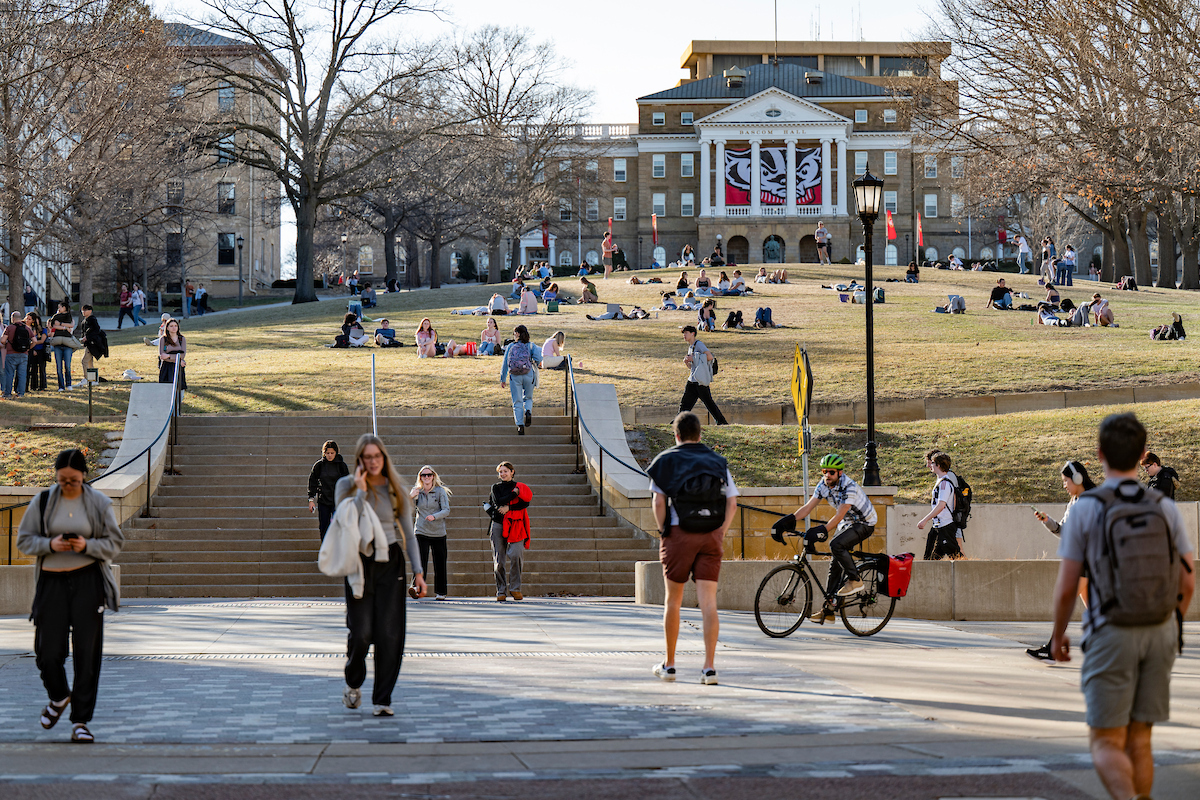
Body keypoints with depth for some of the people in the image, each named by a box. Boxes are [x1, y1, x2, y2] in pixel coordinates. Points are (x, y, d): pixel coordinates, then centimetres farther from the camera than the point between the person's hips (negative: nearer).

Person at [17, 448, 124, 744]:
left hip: (88, 580, -1)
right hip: (52, 581, 1)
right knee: (49, 653, -2)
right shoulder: (42, 501, 3)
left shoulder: (99, 503, 2)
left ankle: (80, 721, 5)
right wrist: (50, 544, -14)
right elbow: (24, 540, 5)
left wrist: (86, 546, -15)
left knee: (87, 653, -3)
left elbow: (115, 543, 3)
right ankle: (59, 697, 31)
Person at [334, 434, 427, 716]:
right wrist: (361, 491, -14)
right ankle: (353, 683, 21)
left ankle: (383, 698, 6)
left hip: (390, 564, 1)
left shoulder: (396, 489, 7)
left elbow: (408, 533, 10)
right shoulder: (347, 486, 2)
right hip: (359, 563, -1)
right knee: (361, 632, -8)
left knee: (390, 634, -4)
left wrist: (418, 571, 4)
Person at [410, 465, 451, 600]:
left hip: (438, 532, -1)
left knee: (439, 563, 4)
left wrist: (434, 516, -23)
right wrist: (411, 497, -18)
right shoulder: (417, 491, 7)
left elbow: (446, 510, -6)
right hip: (421, 531, 1)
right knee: (421, 561, -14)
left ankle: (440, 592, 14)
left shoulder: (440, 491, 0)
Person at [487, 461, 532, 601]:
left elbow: (526, 502, -5)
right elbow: (498, 502, -8)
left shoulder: (519, 486, 11)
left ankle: (515, 588, -10)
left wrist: (509, 507, -13)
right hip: (498, 525, 1)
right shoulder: (496, 487, 11)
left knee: (515, 555, -19)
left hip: (515, 526, -1)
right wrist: (514, 494, -6)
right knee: (499, 559, -1)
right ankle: (501, 591, 6)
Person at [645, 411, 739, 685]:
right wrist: (720, 533, 7)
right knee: (708, 602, -2)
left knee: (673, 601, 10)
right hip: (711, 535, 2)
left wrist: (664, 532, 4)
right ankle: (709, 667, -11)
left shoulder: (667, 460, 3)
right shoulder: (718, 462, 12)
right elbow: (732, 502, 5)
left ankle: (669, 665, 19)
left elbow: (658, 501, -4)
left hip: (679, 533, -2)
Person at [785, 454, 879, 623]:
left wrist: (822, 530, -44)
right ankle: (828, 611, 3)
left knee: (836, 545, -30)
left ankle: (855, 580, -14)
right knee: (835, 565, 1)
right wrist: (790, 519, -22)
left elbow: (839, 516, -34)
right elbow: (808, 507, -8)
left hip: (864, 524, -7)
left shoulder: (850, 488, -28)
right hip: (846, 525, 7)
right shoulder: (823, 485, -7)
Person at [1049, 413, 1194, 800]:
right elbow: (1187, 583, 0)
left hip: (1111, 636, -3)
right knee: (1138, 740, 15)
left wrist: (1058, 635, 10)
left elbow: (1066, 587, -8)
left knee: (1105, 746, 2)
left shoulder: (1084, 509, -10)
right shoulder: (1166, 509, -2)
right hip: (1159, 633, 3)